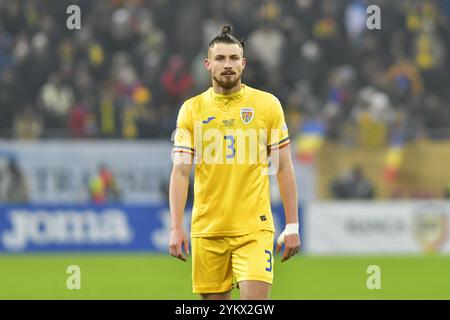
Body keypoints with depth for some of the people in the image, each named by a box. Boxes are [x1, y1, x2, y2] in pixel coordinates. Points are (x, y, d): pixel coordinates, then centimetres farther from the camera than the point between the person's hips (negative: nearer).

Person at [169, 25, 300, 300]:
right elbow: (180, 172, 4)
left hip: (254, 228, -2)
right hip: (207, 230, 2)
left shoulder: (268, 104, 3)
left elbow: (284, 167, 5)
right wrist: (176, 228, -5)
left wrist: (292, 227, 1)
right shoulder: (192, 110, 5)